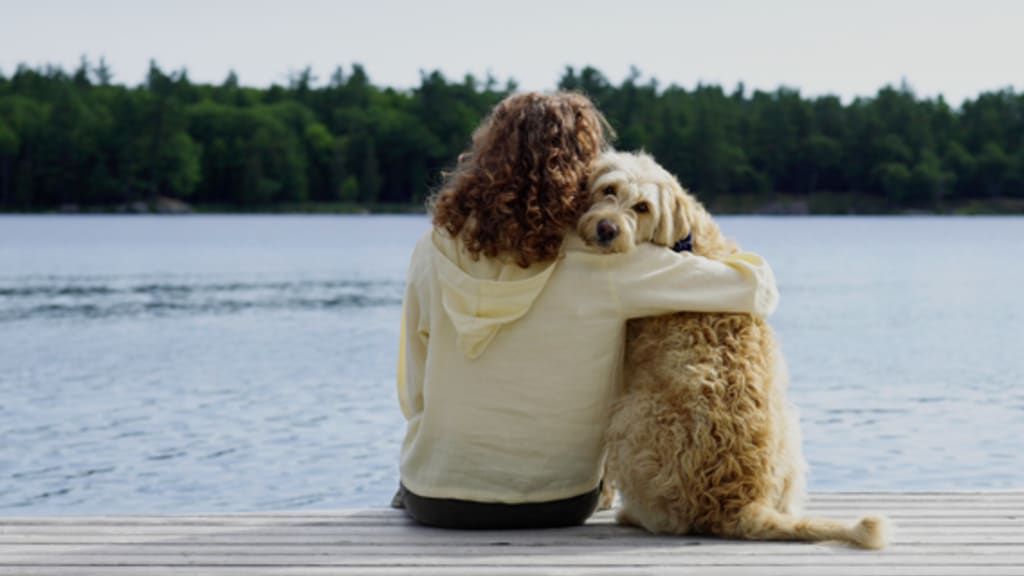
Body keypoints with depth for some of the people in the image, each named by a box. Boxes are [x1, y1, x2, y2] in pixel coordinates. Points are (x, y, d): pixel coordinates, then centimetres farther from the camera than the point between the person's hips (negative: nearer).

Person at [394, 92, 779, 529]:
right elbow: (757, 288, -12)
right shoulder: (604, 265, -17)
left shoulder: (433, 254, -9)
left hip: (433, 505, 2)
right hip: (554, 507, -1)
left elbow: (414, 398, 0)